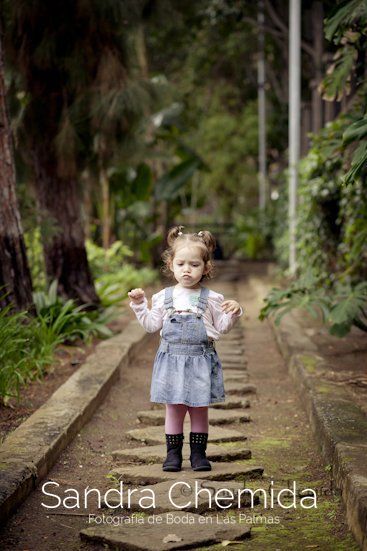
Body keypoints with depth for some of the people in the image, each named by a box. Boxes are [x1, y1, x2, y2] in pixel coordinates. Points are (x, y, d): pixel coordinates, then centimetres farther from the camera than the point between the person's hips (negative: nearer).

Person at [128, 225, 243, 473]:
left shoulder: (211, 298, 0)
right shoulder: (164, 297, 5)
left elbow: (222, 327, 4)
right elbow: (152, 324, 10)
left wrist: (233, 313, -14)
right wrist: (140, 305, 1)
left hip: (201, 358, -1)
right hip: (172, 358, 1)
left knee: (200, 408, 6)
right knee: (174, 408, 6)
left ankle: (198, 453, 17)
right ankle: (173, 452, 15)